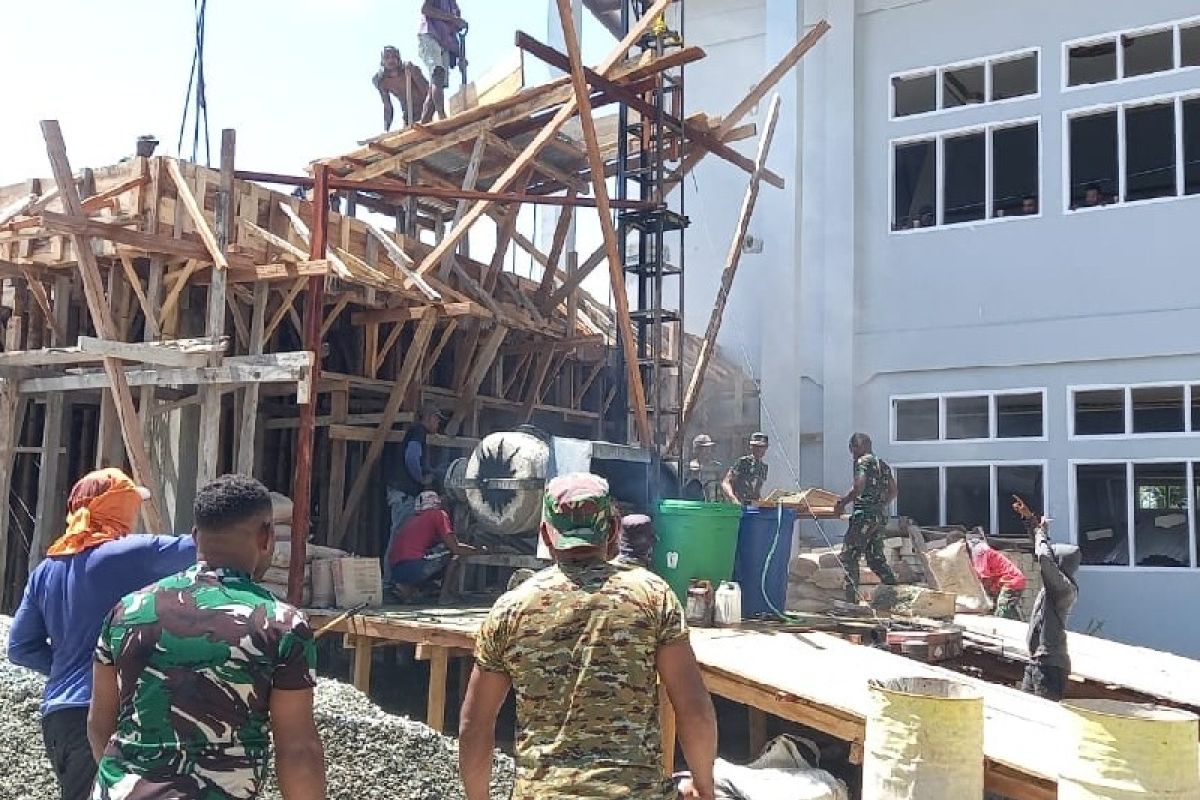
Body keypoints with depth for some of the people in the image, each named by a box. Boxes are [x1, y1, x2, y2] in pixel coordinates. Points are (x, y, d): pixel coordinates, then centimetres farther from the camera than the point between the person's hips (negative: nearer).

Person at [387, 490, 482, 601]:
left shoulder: (412, 519, 28)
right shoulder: (438, 514, 7)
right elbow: (455, 548, -1)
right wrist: (477, 550, 17)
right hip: (413, 567, -7)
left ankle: (406, 587, 8)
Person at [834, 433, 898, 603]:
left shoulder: (863, 461, -6)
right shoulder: (883, 464, 18)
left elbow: (859, 487, -20)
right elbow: (893, 491, 21)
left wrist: (843, 503, -11)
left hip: (865, 514, -8)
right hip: (881, 516, 9)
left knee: (848, 557, -5)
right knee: (876, 558, 15)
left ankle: (852, 599, -10)